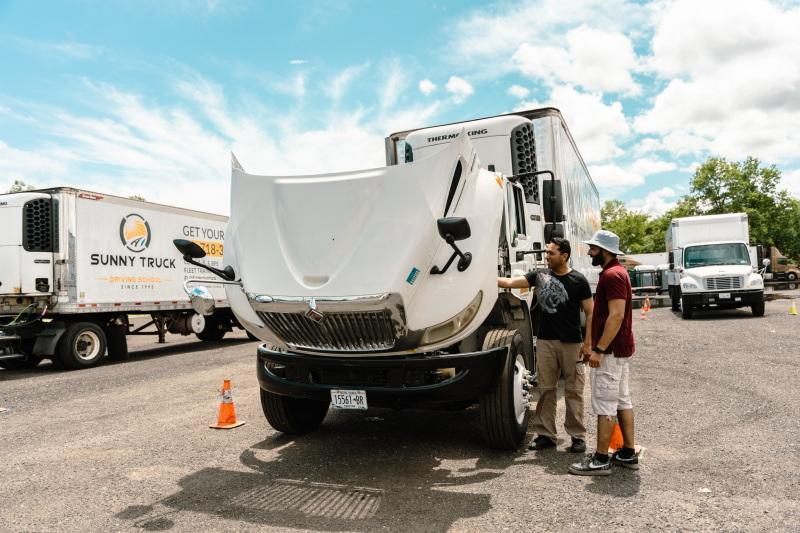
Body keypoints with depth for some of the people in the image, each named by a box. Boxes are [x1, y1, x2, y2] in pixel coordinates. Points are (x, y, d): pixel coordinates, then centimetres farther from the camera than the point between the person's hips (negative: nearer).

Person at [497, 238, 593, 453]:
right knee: (546, 389, 8)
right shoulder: (540, 276, 6)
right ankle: (545, 435, 16)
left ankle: (578, 436, 14)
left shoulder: (578, 280, -2)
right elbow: (510, 282, 1)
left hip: (571, 343, -3)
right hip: (545, 341, 3)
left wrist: (588, 343, -7)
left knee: (573, 391, 3)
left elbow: (590, 313, 0)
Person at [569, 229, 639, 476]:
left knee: (604, 405, -6)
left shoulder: (612, 275, -17)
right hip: (621, 348, 11)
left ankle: (601, 460, 1)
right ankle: (628, 454, 22)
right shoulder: (617, 272, 16)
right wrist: (594, 346, 20)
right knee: (623, 401, 14)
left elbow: (616, 315, -25)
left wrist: (599, 349, -25)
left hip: (611, 351, -11)